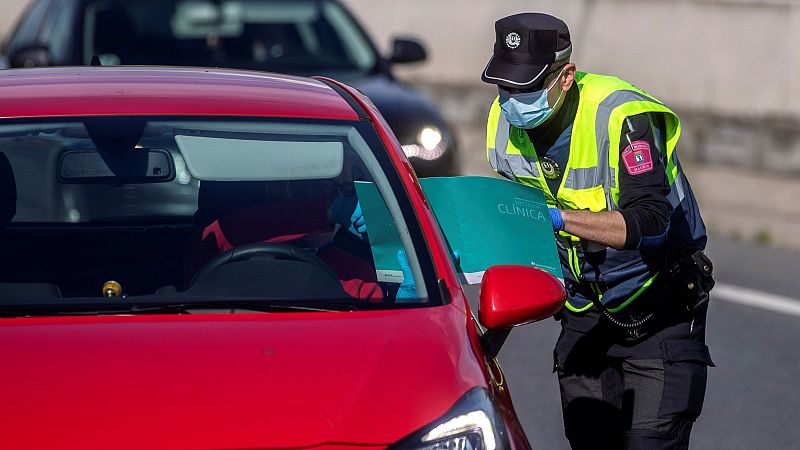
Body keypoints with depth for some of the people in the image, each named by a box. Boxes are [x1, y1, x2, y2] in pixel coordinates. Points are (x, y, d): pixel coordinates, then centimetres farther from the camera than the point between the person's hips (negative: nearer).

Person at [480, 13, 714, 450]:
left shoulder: (621, 116, -25)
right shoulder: (503, 122, -5)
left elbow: (651, 222, -36)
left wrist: (556, 217, -43)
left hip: (660, 311, -6)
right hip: (585, 312, 6)